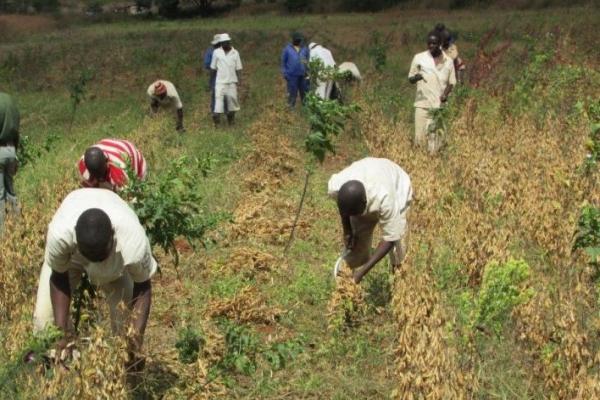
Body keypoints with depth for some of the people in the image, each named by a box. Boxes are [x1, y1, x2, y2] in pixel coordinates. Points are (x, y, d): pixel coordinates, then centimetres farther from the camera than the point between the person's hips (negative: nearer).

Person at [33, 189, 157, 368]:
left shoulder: (134, 240, -44)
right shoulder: (59, 233, -44)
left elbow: (142, 287, -25)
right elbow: (59, 278, -23)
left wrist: (137, 334, -34)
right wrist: (62, 328, -28)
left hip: (117, 261, 0)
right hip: (68, 254, 0)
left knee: (127, 319, -10)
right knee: (44, 316, -9)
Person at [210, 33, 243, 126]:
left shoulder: (235, 53, 4)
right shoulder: (216, 52, 2)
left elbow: (238, 68, 3)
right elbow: (213, 68, 6)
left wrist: (239, 80, -3)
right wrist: (212, 79, 6)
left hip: (232, 81, 1)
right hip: (220, 81, -1)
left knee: (232, 97, 4)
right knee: (218, 97, -11)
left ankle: (231, 118, 17)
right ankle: (216, 116, -15)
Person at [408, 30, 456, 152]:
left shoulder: (448, 61, 5)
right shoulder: (419, 58, 2)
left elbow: (451, 83, 11)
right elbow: (410, 79, 8)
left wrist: (446, 94, -10)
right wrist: (416, 77, -16)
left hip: (440, 105, 1)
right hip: (423, 104, -1)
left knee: (435, 137, -1)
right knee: (420, 137, -7)